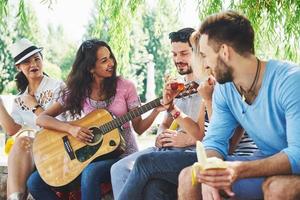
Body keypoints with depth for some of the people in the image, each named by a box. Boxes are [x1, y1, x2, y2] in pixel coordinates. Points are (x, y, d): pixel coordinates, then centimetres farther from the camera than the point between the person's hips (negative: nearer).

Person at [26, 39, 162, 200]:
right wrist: (70, 128, -18)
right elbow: (42, 119, -3)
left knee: (90, 173, -37)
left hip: (122, 155, -3)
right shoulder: (77, 92, 1)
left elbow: (139, 128, 0)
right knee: (35, 182, -12)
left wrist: (157, 110, -17)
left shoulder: (125, 87, -3)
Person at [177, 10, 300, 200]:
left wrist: (241, 170, -41)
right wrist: (210, 174, -22)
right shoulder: (224, 89, -1)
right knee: (188, 178, -7)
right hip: (265, 163, 6)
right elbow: (215, 140, 1)